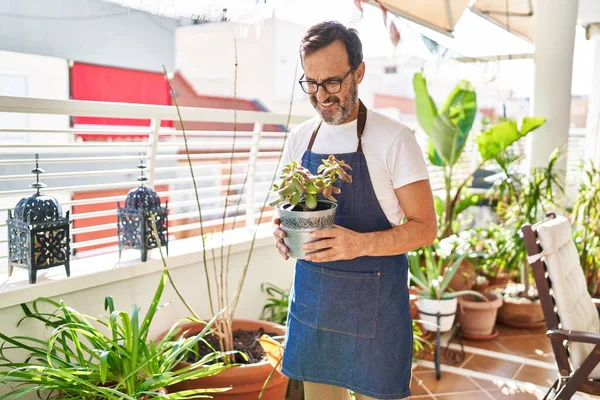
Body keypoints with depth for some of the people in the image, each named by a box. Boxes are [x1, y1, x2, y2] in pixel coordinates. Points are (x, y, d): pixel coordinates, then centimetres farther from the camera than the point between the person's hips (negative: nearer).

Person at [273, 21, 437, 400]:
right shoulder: (300, 138, 4)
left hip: (374, 301, -4)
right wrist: (282, 231, -8)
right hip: (311, 297, 5)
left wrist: (362, 244, -27)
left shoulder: (394, 138, -12)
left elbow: (425, 227, -11)